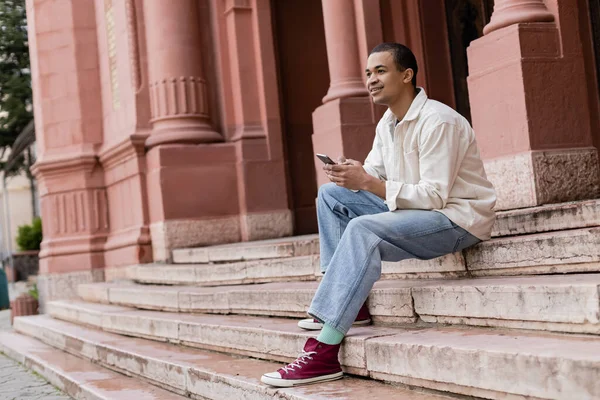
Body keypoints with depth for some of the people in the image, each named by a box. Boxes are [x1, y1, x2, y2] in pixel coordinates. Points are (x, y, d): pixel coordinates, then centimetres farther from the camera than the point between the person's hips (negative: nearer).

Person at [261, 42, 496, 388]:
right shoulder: (387, 123, 10)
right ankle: (349, 302, -2)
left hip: (457, 218, -10)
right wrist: (350, 174, -16)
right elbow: (373, 175, 9)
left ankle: (324, 352, -35)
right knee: (331, 195, 5)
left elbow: (434, 196, -24)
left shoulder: (437, 121, -18)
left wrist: (369, 183, -29)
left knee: (362, 229, -32)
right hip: (416, 209, 10)